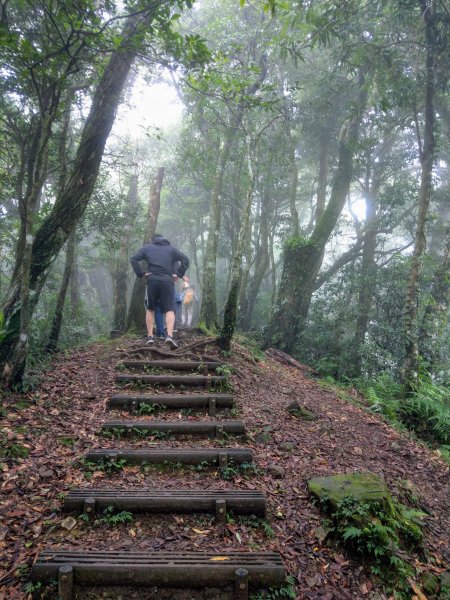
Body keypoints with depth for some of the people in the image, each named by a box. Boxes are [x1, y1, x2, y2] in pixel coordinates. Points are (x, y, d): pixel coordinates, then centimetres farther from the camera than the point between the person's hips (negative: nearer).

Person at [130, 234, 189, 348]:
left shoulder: (147, 247, 16)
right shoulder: (171, 248, 19)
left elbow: (133, 259, 3)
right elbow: (185, 260, 9)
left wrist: (141, 273, 2)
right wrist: (178, 274, 6)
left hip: (152, 280, 0)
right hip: (167, 281, 0)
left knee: (150, 309, 15)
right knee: (169, 309, -3)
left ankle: (150, 336, 10)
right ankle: (169, 335, -24)